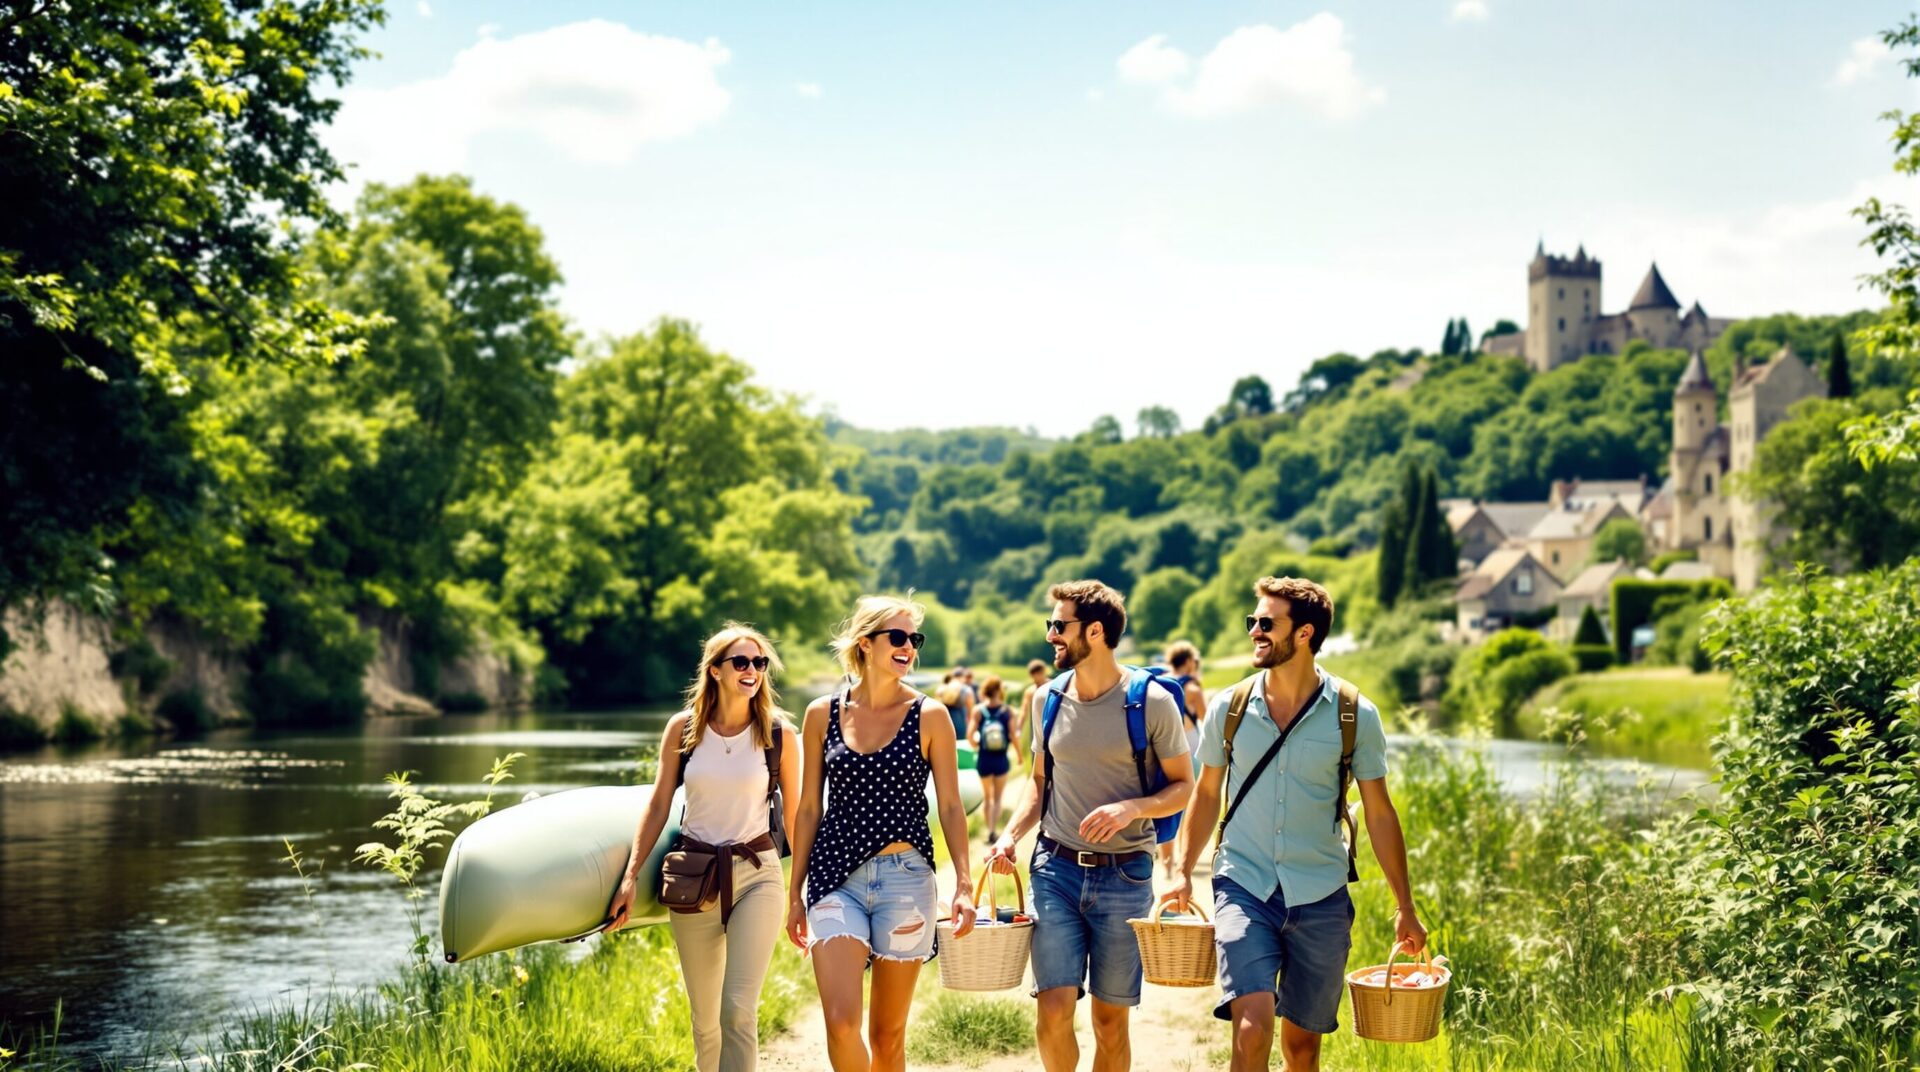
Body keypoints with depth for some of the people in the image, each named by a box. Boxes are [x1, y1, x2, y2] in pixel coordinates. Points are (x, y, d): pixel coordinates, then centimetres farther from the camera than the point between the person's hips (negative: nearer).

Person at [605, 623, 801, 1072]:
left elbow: (794, 816, 3)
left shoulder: (780, 735, -4)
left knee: (739, 1010, -15)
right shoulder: (683, 728, 0)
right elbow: (658, 806, 5)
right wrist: (631, 875, 1)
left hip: (756, 875, -2)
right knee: (704, 1020, 9)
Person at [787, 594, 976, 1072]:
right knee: (841, 1022, -14)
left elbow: (951, 807, 2)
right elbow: (809, 809, 10)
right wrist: (795, 894, 11)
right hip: (836, 876, 0)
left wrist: (964, 884, -10)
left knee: (888, 1033, 6)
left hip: (906, 878, 0)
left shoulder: (930, 716, 1)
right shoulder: (823, 714, 4)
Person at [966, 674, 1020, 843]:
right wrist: (1018, 754, 4)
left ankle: (990, 829, 25)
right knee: (997, 798, 6)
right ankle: (993, 830, -9)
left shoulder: (978, 710, -6)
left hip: (984, 759, 1)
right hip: (1001, 759, -1)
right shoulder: (1007, 710, -7)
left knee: (987, 796, 19)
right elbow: (1013, 736, -10)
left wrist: (976, 745, 7)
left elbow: (970, 734, -13)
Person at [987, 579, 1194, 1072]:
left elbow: (1183, 787, -1)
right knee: (1054, 1008, -7)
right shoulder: (1049, 699, 6)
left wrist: (1130, 808, -19)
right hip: (1056, 868, 3)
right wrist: (1010, 836, 1)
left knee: (1111, 1018, 5)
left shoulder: (1151, 702, -7)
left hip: (1124, 875, -3)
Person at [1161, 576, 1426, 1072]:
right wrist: (1183, 872, 4)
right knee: (1253, 1027, -19)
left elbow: (1379, 813, 3)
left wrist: (1406, 909, 4)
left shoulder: (1355, 715, -4)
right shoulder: (1230, 707, 0)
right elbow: (1207, 794, 13)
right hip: (1243, 887, 0)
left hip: (1321, 899, 0)